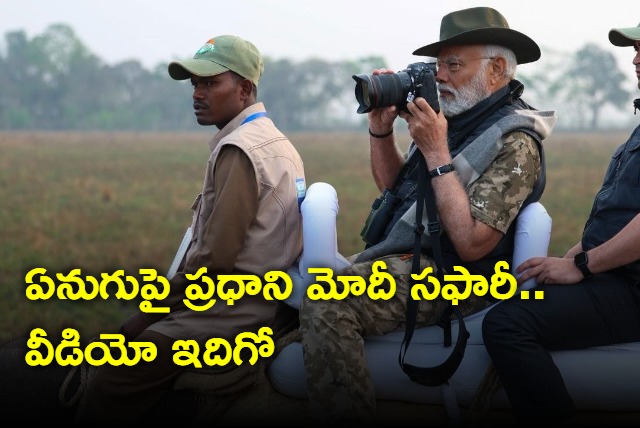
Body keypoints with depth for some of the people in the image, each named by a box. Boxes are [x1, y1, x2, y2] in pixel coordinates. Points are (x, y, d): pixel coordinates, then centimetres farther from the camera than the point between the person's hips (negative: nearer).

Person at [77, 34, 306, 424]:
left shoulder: (239, 150, -16)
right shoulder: (276, 141, 15)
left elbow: (216, 257, -20)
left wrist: (157, 306, -5)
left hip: (231, 312, -11)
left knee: (111, 391, -12)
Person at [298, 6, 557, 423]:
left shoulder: (514, 142, -15)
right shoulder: (458, 117, 12)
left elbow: (471, 244, -24)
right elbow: (393, 185, 22)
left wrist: (437, 153, -21)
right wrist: (380, 130, 4)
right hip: (400, 257, 10)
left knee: (327, 305, -28)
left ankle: (346, 415, -17)